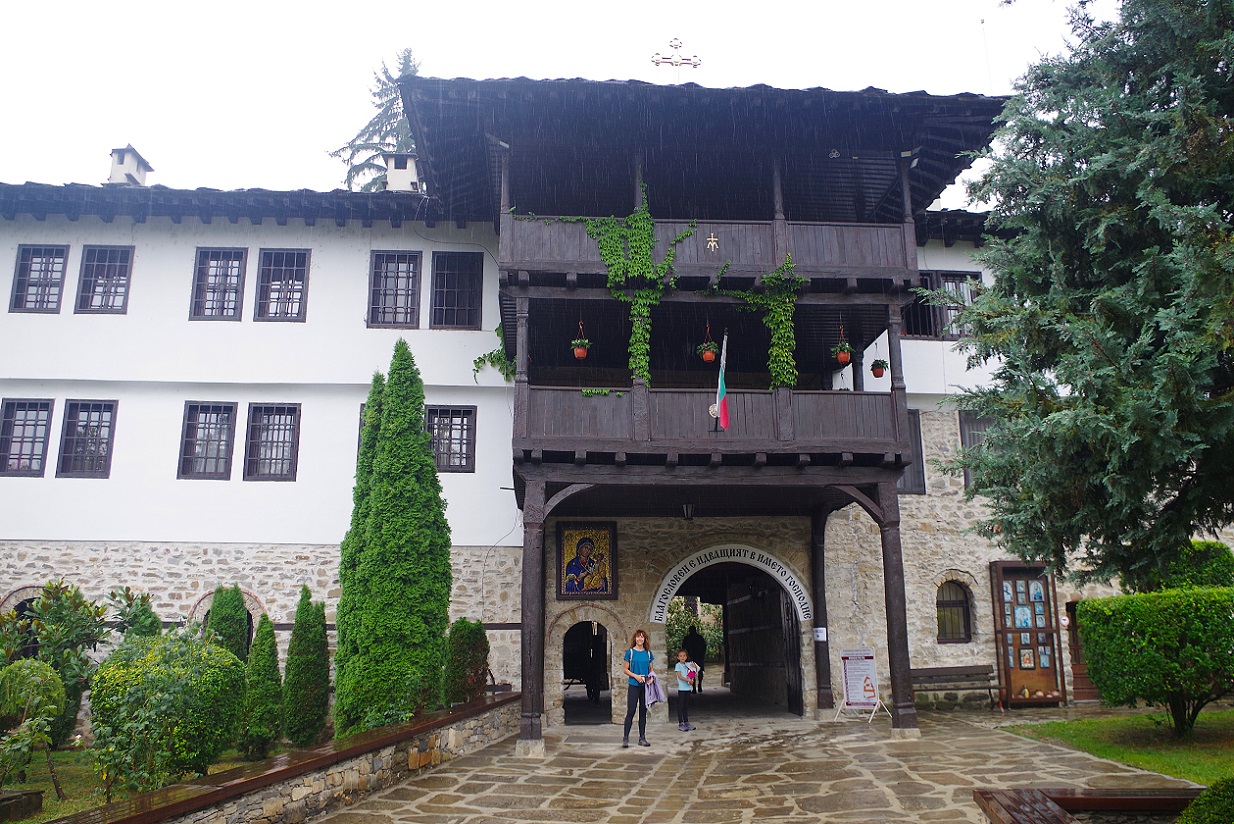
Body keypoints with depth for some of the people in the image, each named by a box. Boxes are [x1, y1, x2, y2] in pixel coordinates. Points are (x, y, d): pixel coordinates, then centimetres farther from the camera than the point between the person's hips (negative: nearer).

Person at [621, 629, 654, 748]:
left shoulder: (648, 653, 9)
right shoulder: (630, 652, -1)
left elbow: (651, 669, 15)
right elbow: (625, 669, -1)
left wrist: (651, 677, -6)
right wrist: (636, 676, -15)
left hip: (645, 685, 4)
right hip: (633, 685, -4)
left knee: (643, 711, 8)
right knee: (631, 711, -7)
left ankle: (642, 738, 14)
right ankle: (625, 738, -3)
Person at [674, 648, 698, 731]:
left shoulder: (688, 665, 12)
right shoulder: (678, 665, -4)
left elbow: (695, 676, 12)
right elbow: (679, 676, -14)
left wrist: (695, 668, -3)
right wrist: (688, 680, -23)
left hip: (688, 688, 6)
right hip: (681, 688, -6)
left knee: (686, 706, 12)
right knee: (680, 706, -2)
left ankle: (686, 722, 18)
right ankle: (680, 724, 0)